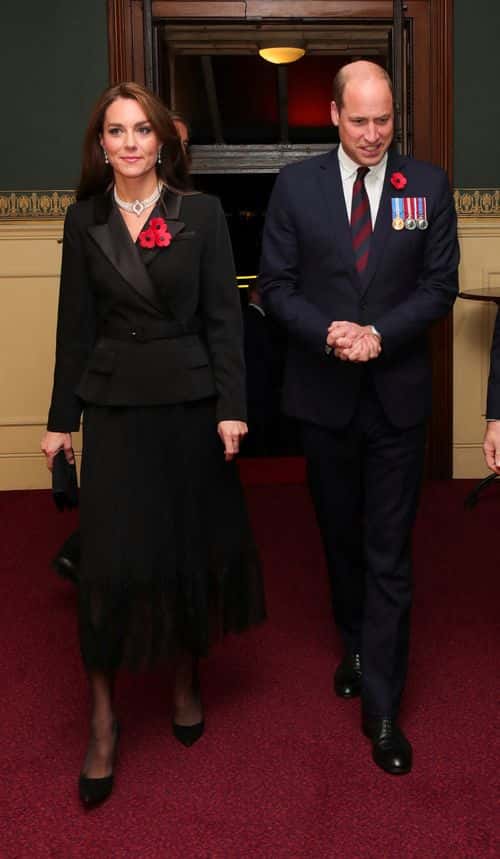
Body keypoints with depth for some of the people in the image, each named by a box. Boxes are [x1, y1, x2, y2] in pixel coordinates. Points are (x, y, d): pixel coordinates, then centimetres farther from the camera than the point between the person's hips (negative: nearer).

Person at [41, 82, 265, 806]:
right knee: (112, 559, -3)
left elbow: (223, 315, -2)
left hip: (189, 400, 0)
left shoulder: (202, 214, 0)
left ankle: (186, 680, 33)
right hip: (115, 406, 0)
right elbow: (76, 326, 5)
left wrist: (230, 407, -9)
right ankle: (102, 722, 11)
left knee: (193, 545, 9)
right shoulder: (85, 220, 4)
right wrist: (62, 418, 5)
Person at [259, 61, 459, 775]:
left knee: (389, 554, 1)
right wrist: (328, 333, -18)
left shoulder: (429, 185, 0)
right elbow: (276, 285, -1)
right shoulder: (296, 185, 1)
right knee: (341, 537, 17)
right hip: (323, 394, 1)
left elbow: (440, 284, -2)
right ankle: (355, 644, 41)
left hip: (397, 394, -1)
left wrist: (380, 334, -17)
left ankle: (381, 706, 11)